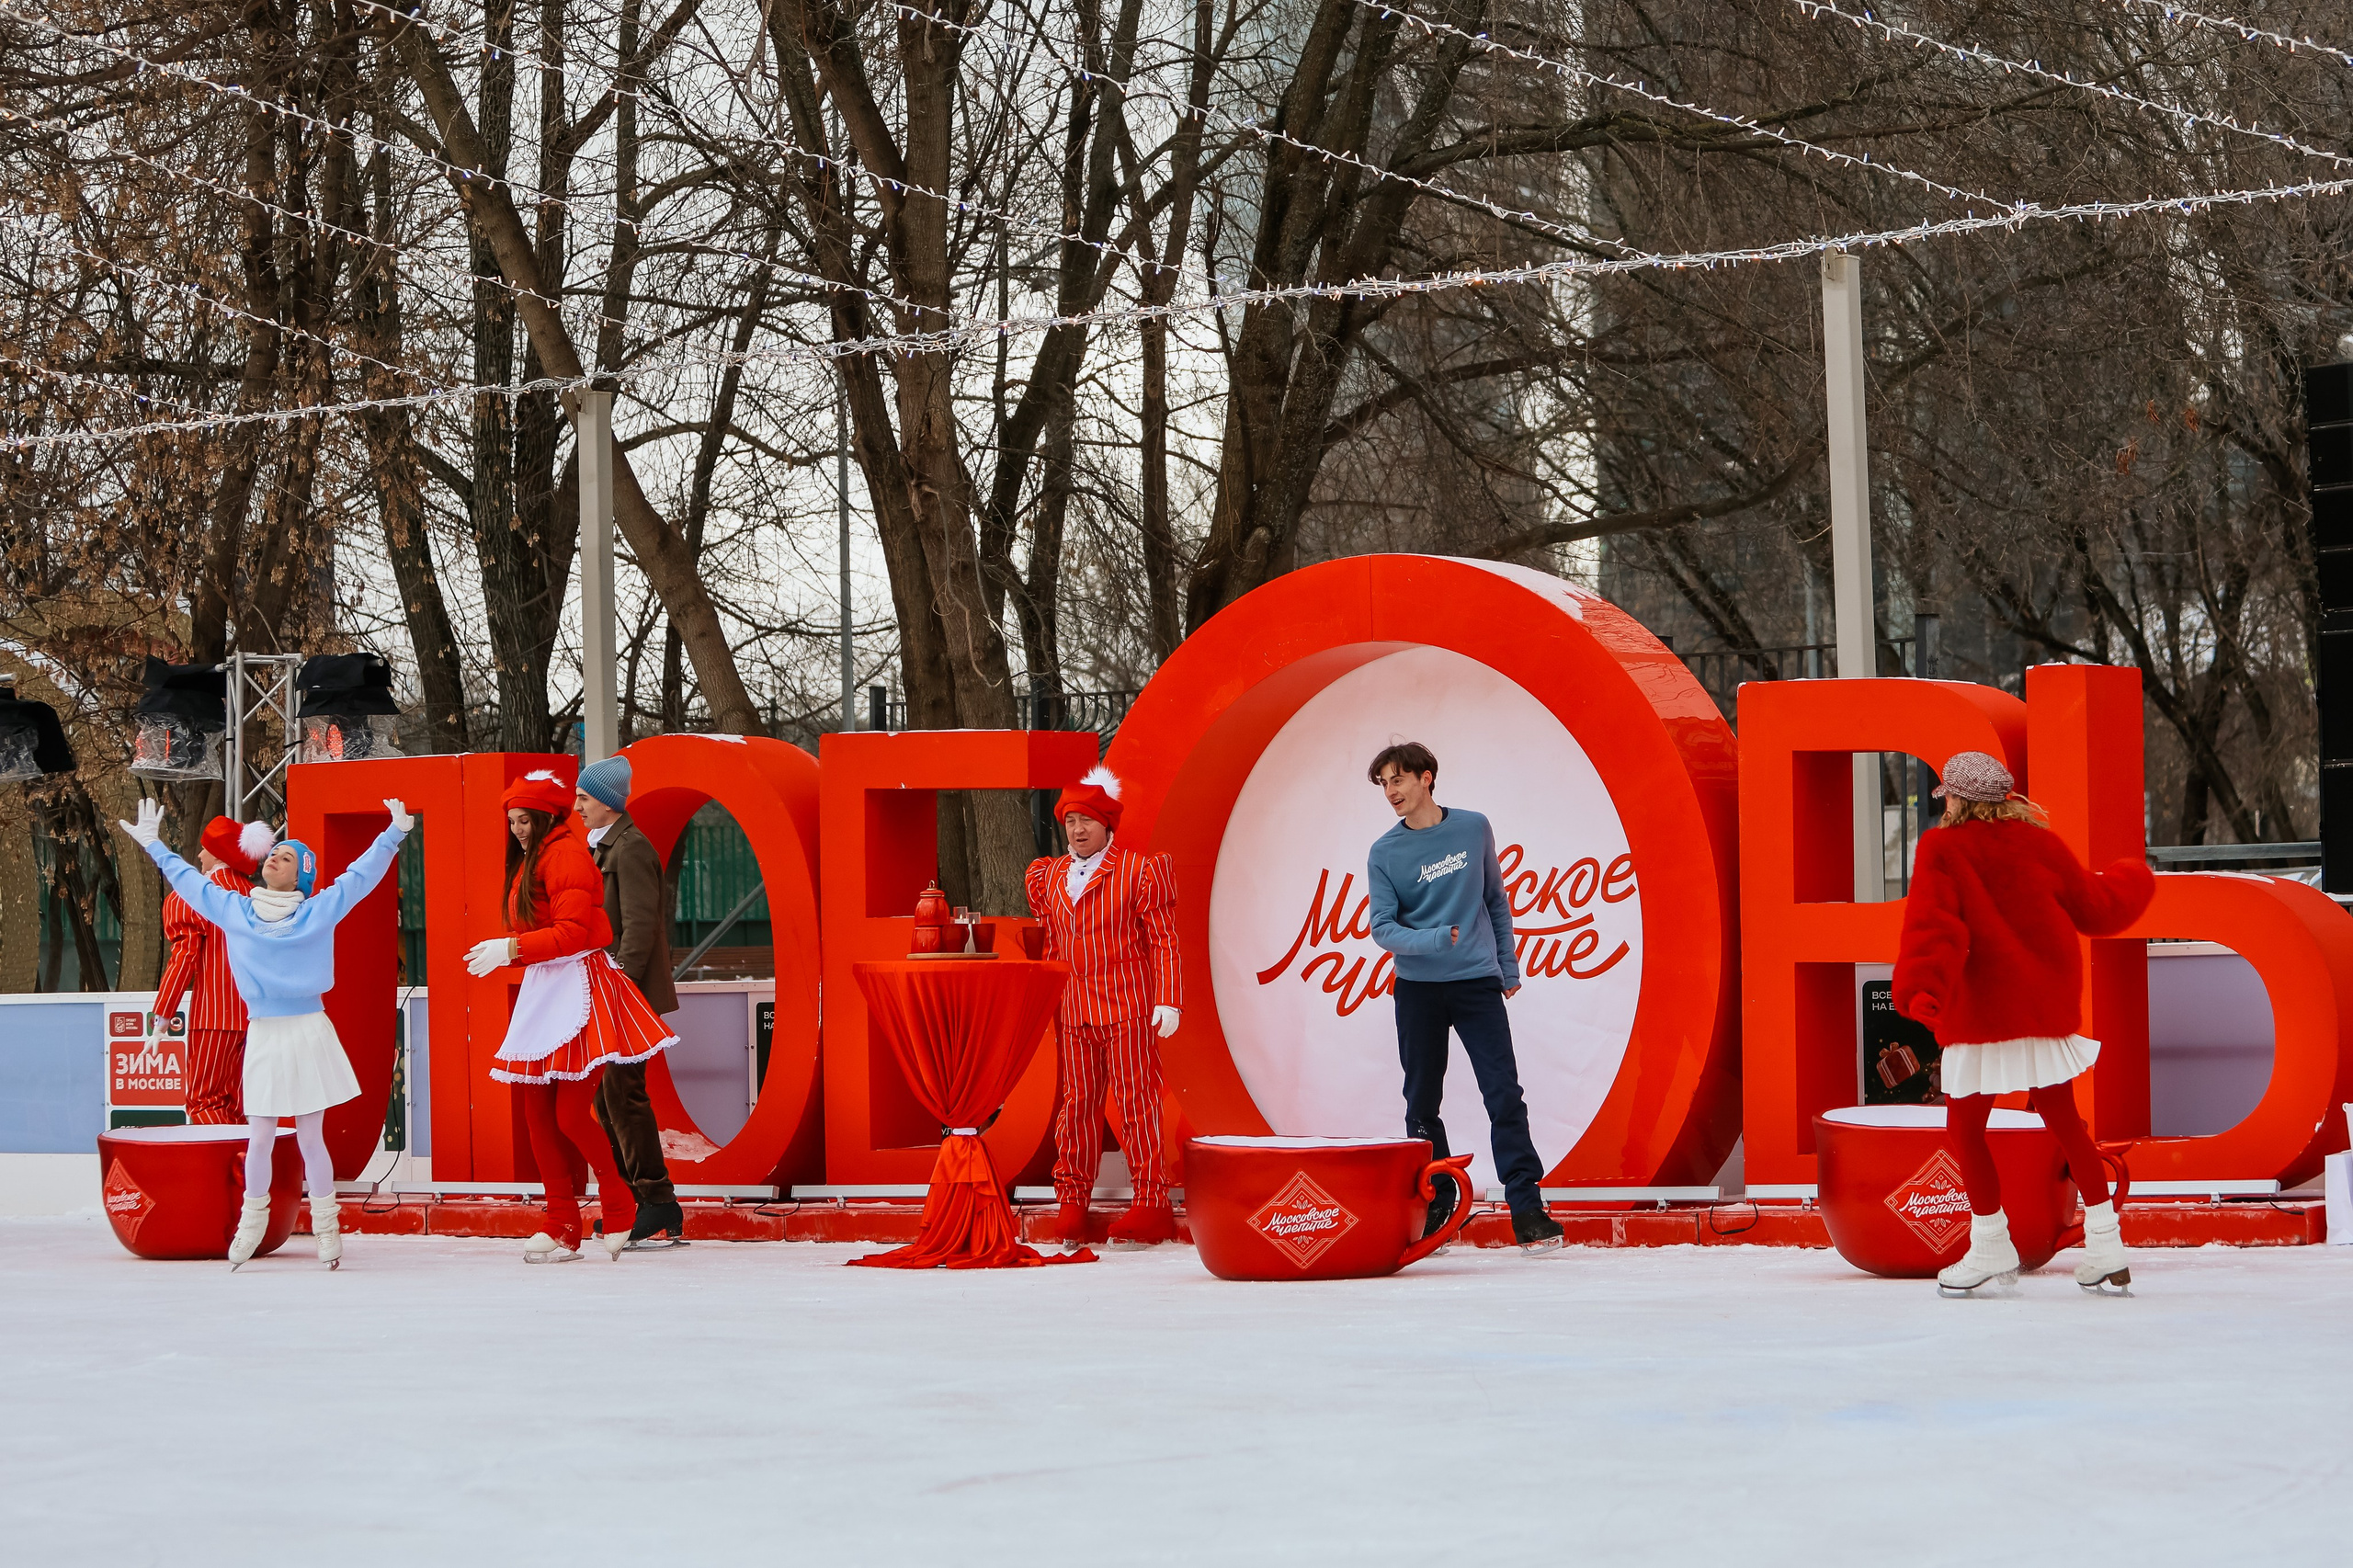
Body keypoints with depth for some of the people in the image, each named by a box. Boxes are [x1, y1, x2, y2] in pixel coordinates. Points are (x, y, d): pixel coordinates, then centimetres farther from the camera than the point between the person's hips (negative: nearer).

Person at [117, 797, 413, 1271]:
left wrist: (393, 835, -6)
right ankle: (252, 1223, 16)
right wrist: (154, 846, 26)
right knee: (259, 1138, 3)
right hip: (262, 1036, 2)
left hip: (308, 1035, -2)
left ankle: (327, 1229, 8)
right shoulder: (234, 910, 8)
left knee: (310, 1137, 1)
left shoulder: (319, 911, 1)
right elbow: (188, 879, 19)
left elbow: (360, 876, 2)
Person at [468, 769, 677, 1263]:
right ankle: (562, 1227, 9)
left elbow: (571, 934, -18)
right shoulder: (529, 861, 22)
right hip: (542, 991, 10)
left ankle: (621, 1212, 6)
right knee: (537, 1111, 4)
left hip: (577, 989, -10)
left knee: (570, 1113, -12)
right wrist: (496, 950, 12)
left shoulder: (566, 854, -9)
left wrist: (509, 949, -18)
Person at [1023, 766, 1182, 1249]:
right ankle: (1072, 1203, 7)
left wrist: (1168, 1001, -8)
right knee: (1076, 1101, 3)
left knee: (1135, 1101, -5)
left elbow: (1163, 940, -1)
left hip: (1128, 1007, -4)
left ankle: (1151, 1205, -2)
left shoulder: (1140, 870, 1)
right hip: (1071, 1009, 4)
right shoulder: (1048, 877, 15)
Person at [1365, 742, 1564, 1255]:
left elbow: (1496, 900, 14)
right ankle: (1433, 1208, 16)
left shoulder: (1473, 828, 4)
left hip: (1477, 982, 0)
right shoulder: (1385, 854, 0)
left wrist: (1508, 965, 12)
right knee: (1422, 1102, 5)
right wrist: (1432, 940, -22)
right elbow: (1382, 928, -6)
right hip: (1417, 989, 0)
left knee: (1505, 1096, -9)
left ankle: (1526, 1208, -9)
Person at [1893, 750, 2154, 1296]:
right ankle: (2105, 1247, 14)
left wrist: (1921, 988, -31)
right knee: (2061, 1118, 16)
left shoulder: (1941, 850, -7)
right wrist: (2132, 881, 33)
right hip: (2049, 1002, 5)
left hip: (1982, 1008, -5)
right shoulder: (2040, 844, 4)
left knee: (1965, 1126, 7)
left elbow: (1933, 925, -21)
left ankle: (1991, 1246, 9)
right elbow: (2094, 907, 13)